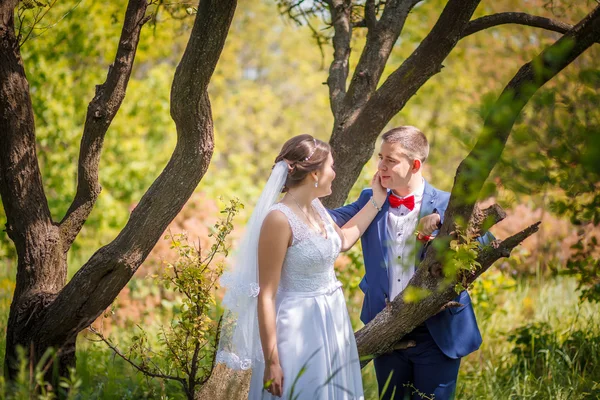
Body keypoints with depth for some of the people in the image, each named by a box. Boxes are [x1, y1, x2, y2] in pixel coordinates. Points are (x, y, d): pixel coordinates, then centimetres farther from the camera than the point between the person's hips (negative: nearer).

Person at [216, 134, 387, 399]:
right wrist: (271, 362, -19)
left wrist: (377, 200, 20)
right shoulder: (280, 219, -20)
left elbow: (343, 240, 26)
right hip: (299, 328, -8)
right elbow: (265, 296, -19)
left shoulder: (316, 207, 3)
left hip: (331, 322, 8)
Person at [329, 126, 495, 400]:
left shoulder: (447, 205, -6)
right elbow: (335, 221, -9)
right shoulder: (371, 201, 4)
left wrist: (442, 221, -28)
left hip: (436, 334, -3)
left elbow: (486, 241, -17)